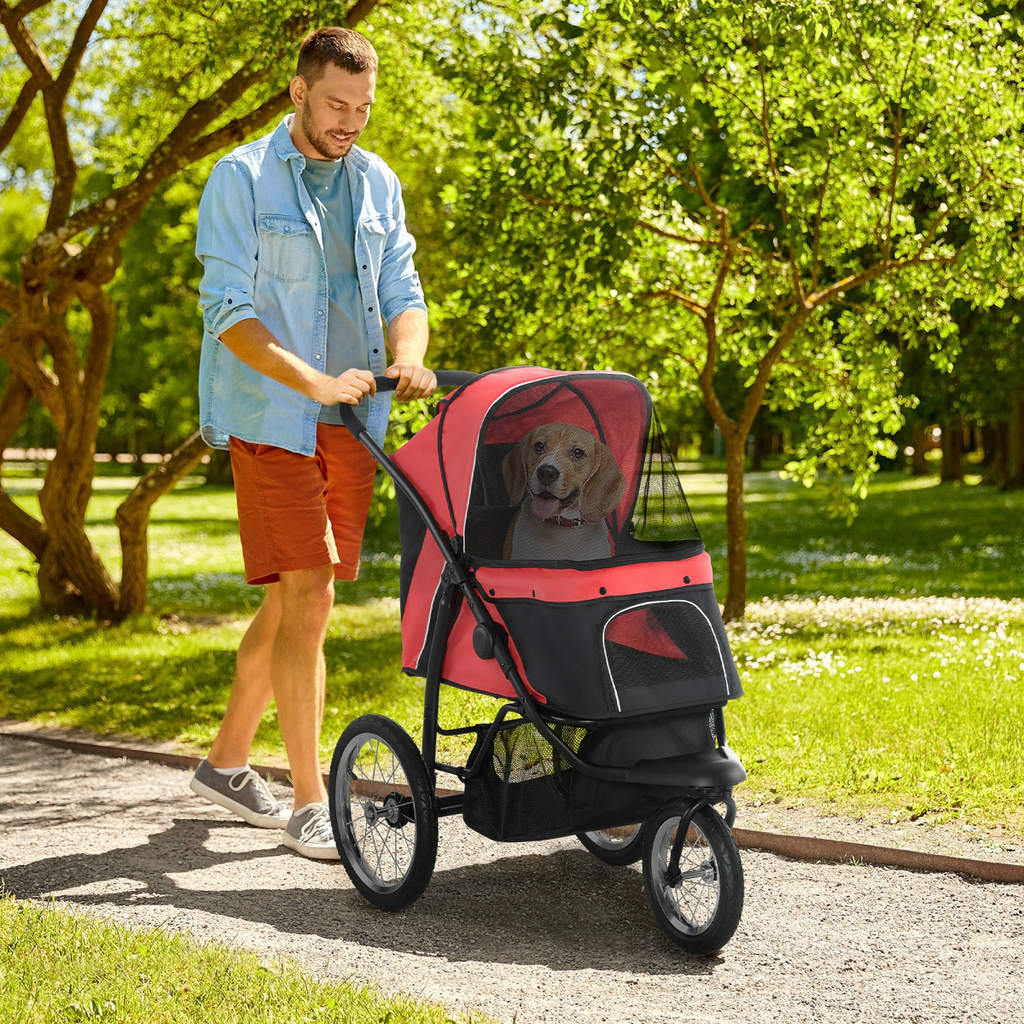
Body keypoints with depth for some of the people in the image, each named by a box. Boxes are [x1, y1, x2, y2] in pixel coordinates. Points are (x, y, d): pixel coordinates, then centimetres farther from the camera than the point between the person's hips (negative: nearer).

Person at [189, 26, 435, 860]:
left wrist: (408, 356, -14)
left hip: (354, 424, 6)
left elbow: (401, 292, 9)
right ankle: (309, 804, -5)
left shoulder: (377, 184, 12)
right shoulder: (242, 180, -6)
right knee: (307, 597, -11)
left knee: (293, 601, 12)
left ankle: (227, 761, 29)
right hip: (271, 418, -6)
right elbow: (228, 313, -13)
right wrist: (318, 384, -25)